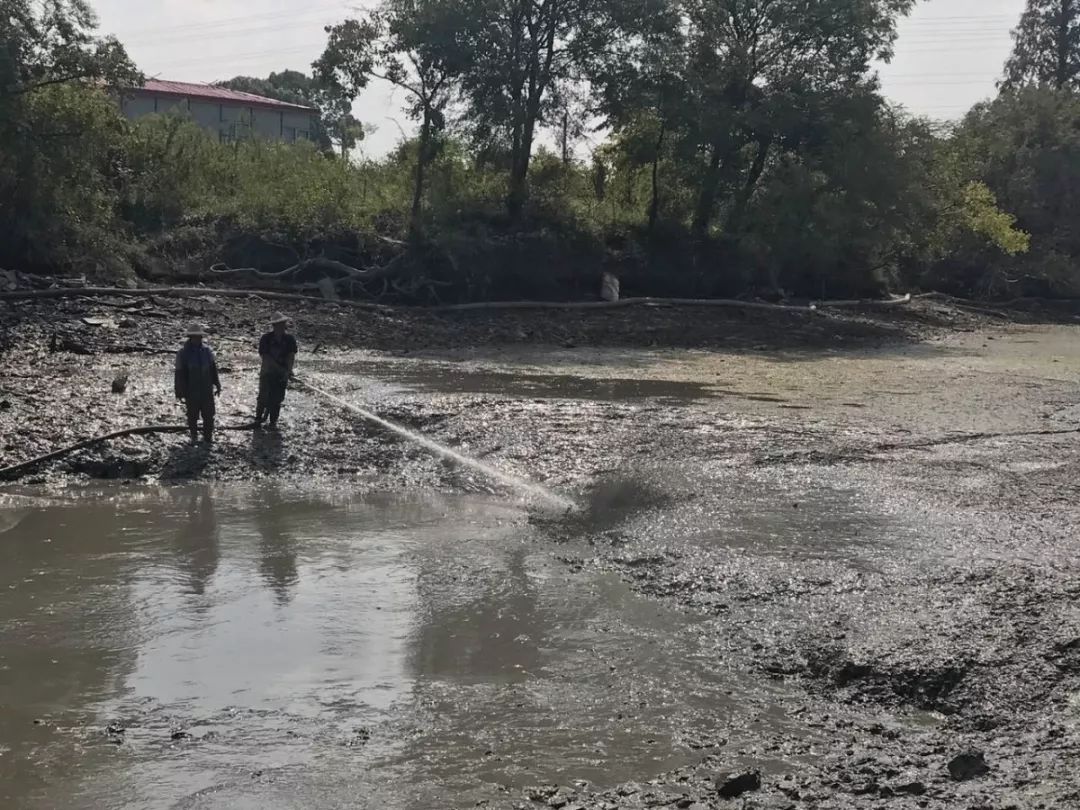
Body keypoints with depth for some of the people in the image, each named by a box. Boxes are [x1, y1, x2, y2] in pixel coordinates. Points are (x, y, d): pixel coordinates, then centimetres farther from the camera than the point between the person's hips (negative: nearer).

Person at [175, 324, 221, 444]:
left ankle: (208, 436, 17)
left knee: (209, 415, 5)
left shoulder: (206, 350, 2)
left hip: (207, 390, 3)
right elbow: (180, 374, -7)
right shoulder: (183, 353, -9)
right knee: (193, 415, 9)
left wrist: (217, 386, 12)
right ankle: (194, 436, 24)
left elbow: (213, 369, 10)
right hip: (191, 392, -3)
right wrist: (180, 392, -8)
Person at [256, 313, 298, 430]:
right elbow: (265, 357, -14)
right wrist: (281, 369, -19)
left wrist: (288, 371, -25)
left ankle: (273, 422, 17)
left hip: (282, 375, 2)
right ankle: (258, 419, 18)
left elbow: (291, 357, -9)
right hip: (268, 373, -2)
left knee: (277, 399, 5)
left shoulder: (289, 339, -5)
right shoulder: (266, 339, -12)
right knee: (264, 398, -2)